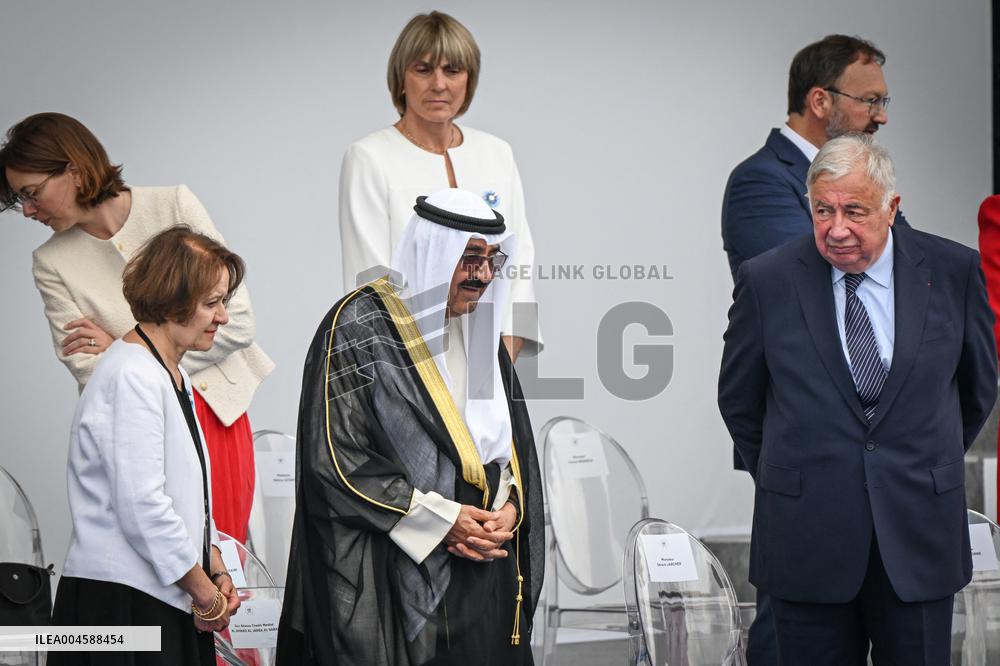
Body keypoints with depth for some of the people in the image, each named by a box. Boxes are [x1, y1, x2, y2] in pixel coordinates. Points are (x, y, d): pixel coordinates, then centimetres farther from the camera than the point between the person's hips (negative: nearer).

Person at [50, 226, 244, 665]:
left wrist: (217, 571, 8)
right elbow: (141, 506, -19)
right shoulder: (132, 377, -14)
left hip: (167, 604, 9)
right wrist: (207, 595, -12)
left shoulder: (173, 377, 17)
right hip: (120, 601, -9)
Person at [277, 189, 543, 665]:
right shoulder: (359, 326, -10)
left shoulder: (480, 330, 12)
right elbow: (333, 459, -16)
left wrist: (510, 509, -4)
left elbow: (515, 443, 17)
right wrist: (443, 520, -15)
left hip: (485, 571, 6)